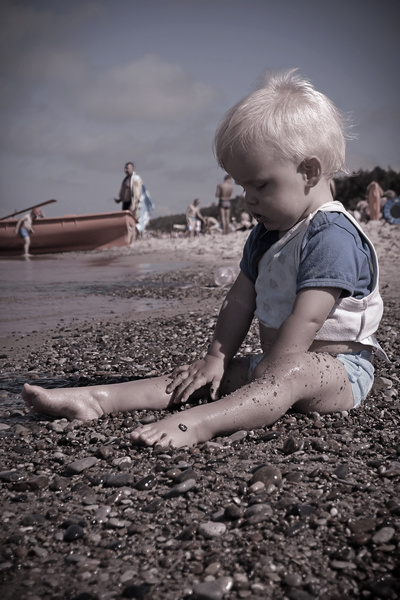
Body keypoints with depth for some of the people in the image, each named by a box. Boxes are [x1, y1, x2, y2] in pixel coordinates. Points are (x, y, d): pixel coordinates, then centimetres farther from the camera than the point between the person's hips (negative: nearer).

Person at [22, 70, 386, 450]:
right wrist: (216, 358, 0)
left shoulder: (332, 235, -18)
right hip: (274, 362, 8)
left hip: (339, 368, -8)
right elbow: (240, 302, 11)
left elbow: (305, 320, -24)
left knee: (291, 373, -37)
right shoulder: (264, 237, 13)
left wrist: (265, 378, -22)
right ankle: (99, 399, -18)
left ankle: (195, 424, -60)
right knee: (209, 375, -8)